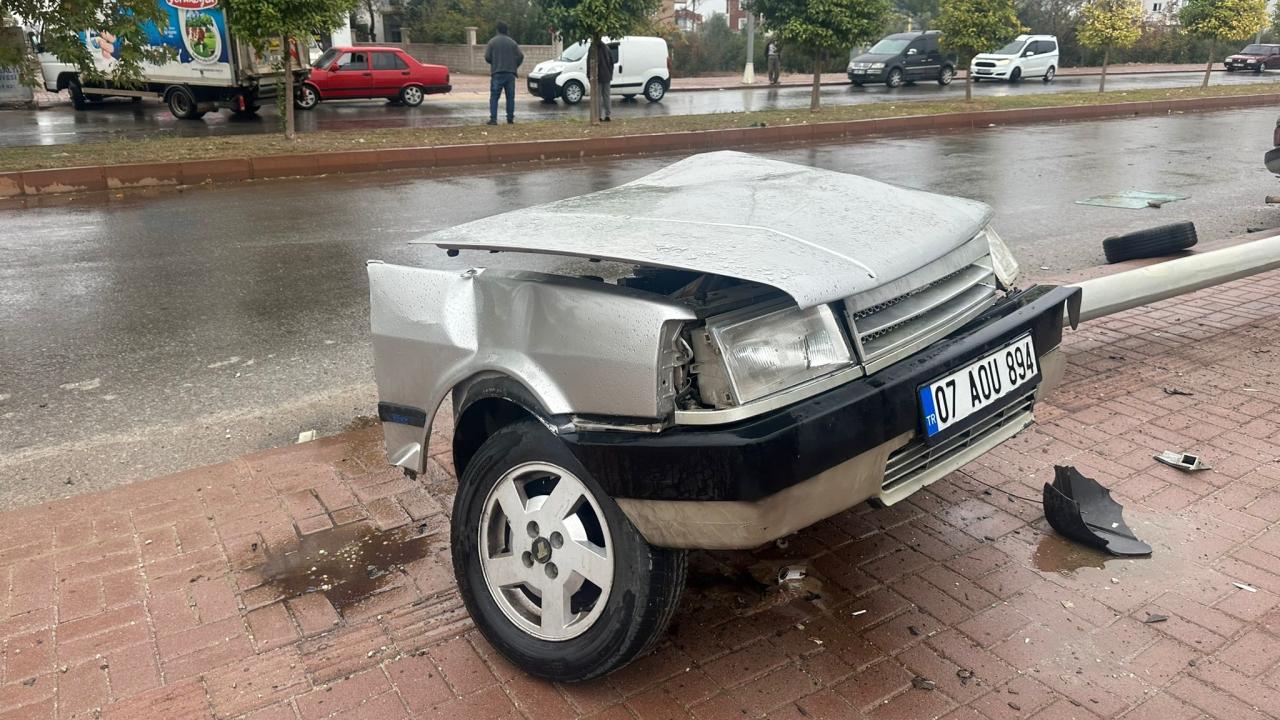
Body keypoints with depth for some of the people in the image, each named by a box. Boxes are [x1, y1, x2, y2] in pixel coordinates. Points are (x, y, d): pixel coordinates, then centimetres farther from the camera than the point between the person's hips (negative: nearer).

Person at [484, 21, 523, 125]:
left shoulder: (492, 41, -2)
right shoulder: (512, 42, 6)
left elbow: (487, 57, -4)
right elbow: (520, 56, 2)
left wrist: (494, 64, 15)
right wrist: (514, 67, 15)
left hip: (497, 73, -3)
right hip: (510, 73, 3)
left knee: (494, 97, -2)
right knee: (510, 97, 9)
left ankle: (493, 119, -10)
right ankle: (510, 118, 8)